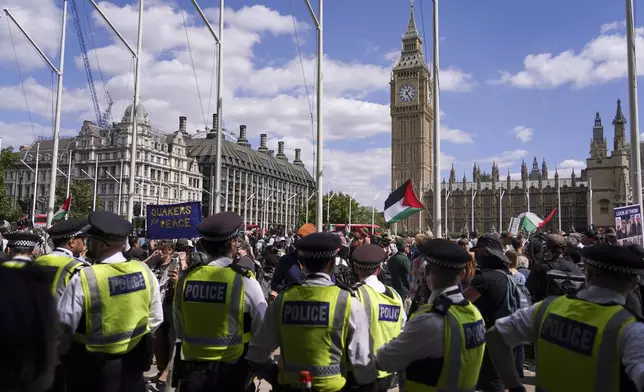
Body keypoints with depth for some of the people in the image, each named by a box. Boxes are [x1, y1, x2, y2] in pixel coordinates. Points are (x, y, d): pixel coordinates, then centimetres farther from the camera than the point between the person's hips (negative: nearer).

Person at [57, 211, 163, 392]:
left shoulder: (83, 279, -24)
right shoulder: (144, 272, -11)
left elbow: (63, 328, -16)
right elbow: (155, 319, -1)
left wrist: (60, 352, 5)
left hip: (92, 369, -3)